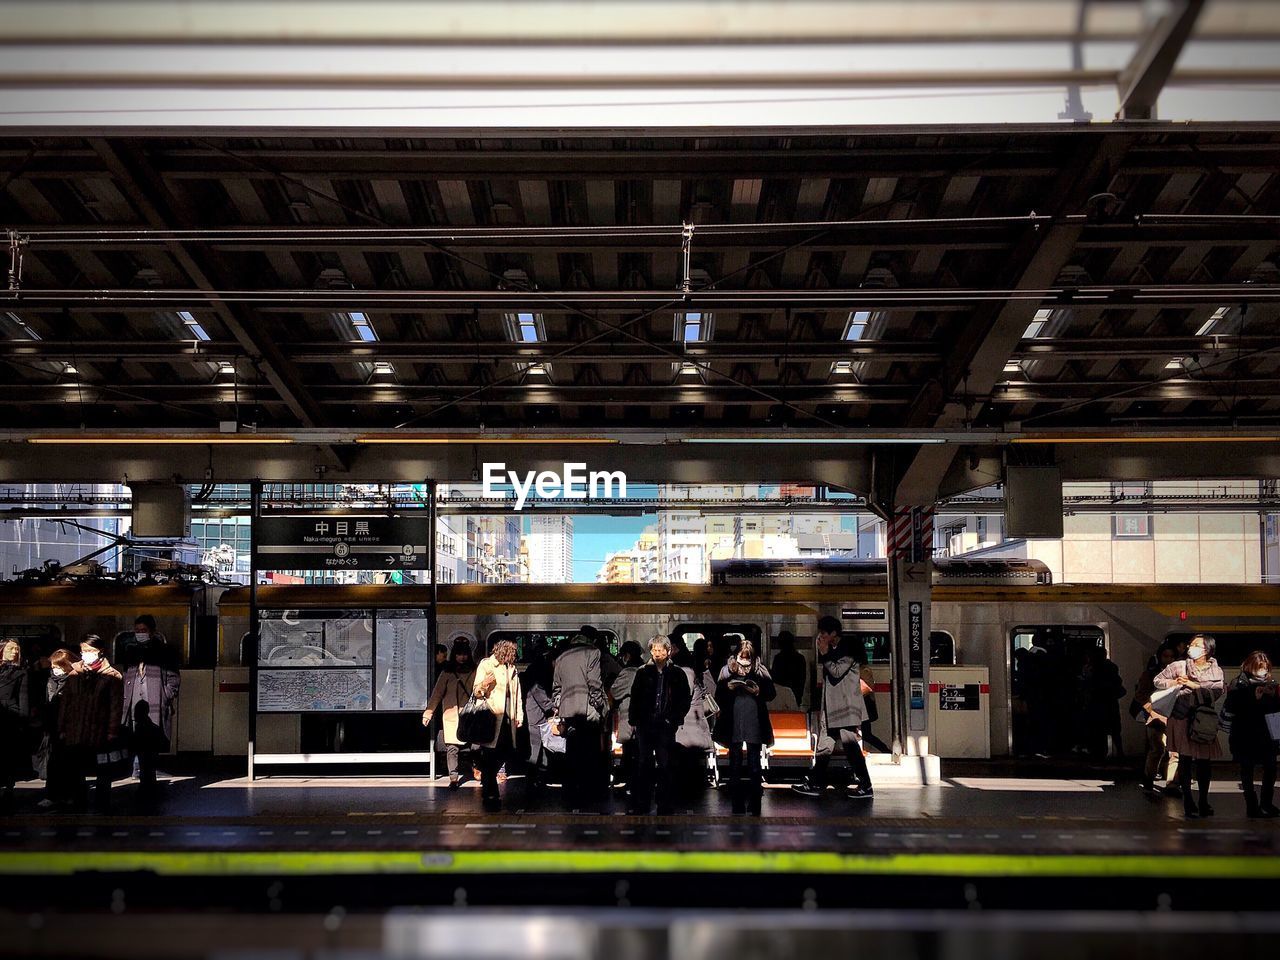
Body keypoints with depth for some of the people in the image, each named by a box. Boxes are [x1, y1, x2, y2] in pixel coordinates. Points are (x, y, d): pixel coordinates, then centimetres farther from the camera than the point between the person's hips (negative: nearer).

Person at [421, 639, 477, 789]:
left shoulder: (474, 672, 8)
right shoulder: (447, 672, 5)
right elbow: (437, 692, 4)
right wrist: (428, 712, -2)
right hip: (451, 714, -1)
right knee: (452, 747, -9)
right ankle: (453, 778, -11)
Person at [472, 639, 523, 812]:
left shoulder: (512, 668, 18)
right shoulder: (486, 664, -1)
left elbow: (517, 693, 22)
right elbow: (476, 691, -5)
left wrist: (519, 715, 13)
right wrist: (483, 684, -27)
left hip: (508, 719, 6)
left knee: (505, 752, 5)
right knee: (490, 757, -8)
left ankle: (486, 782, 26)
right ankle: (491, 795, -6)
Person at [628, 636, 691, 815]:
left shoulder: (677, 674, 3)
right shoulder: (643, 673, 5)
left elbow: (686, 698, 6)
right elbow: (634, 697, 8)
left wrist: (676, 718, -1)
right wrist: (633, 720, 3)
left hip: (666, 725, -1)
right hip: (644, 725, 1)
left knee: (665, 765, 1)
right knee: (643, 764, 3)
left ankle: (665, 807, 6)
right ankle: (640, 806, 8)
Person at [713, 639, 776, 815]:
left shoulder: (760, 671, 6)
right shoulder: (728, 670, 6)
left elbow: (770, 694, 7)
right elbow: (719, 696, 7)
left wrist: (758, 692, -12)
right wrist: (728, 688, -12)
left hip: (754, 722, -1)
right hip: (734, 722, 1)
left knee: (754, 764, 1)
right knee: (735, 763, 4)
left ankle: (755, 805, 7)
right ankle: (737, 806, 10)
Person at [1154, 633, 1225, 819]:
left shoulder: (1216, 671, 8)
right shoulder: (1179, 666, 4)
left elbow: (1217, 692, -7)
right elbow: (1157, 681, 8)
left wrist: (1194, 685, -14)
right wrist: (1174, 682, -9)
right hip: (1182, 718, -2)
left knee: (1205, 761, 3)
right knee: (1185, 760, -2)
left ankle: (1204, 802, 14)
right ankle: (1187, 802, 4)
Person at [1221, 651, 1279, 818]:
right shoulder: (1239, 684, -6)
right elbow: (1233, 707, -15)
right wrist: (1254, 698, -21)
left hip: (1265, 734, 4)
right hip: (1244, 735, -4)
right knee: (1247, 770, 1)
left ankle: (1266, 804, 12)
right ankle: (1252, 806, 7)